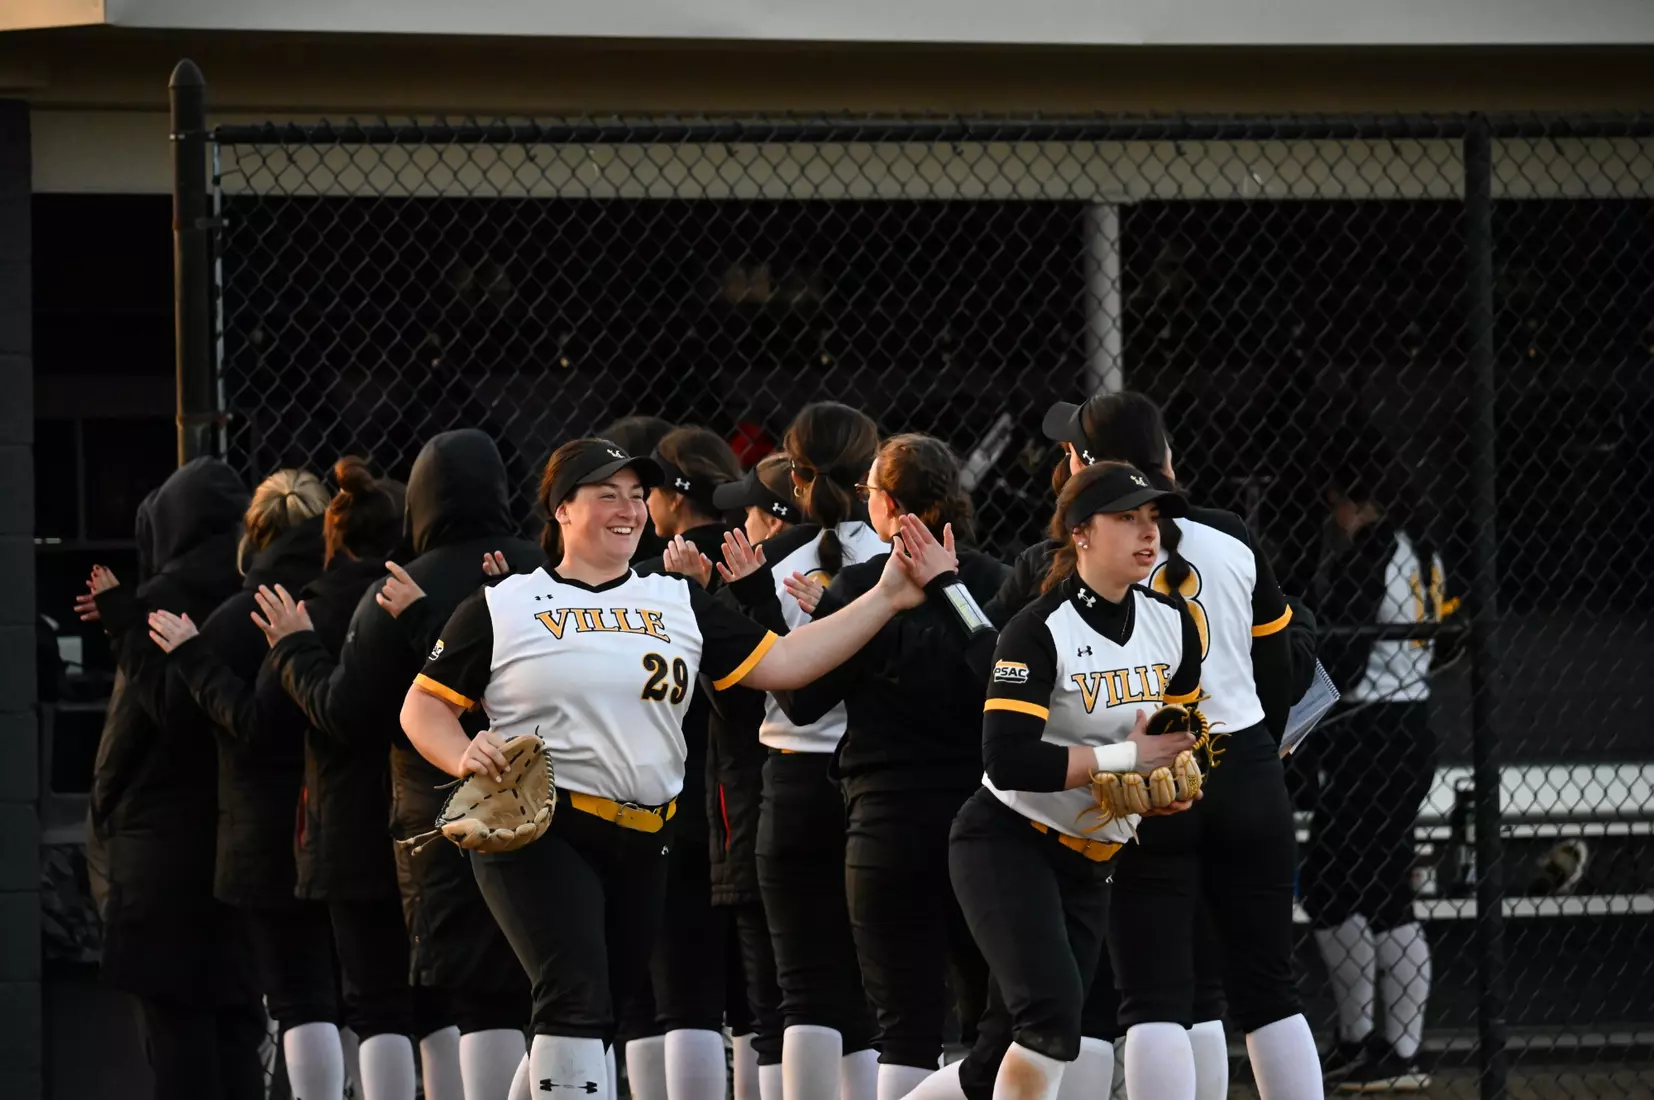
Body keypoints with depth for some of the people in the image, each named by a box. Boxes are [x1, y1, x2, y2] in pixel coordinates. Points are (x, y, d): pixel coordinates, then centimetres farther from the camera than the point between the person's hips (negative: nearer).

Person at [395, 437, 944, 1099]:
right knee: (576, 999, -21)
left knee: (606, 1007, 10)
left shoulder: (679, 603, 14)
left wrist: (886, 599, 1)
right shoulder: (501, 608, 3)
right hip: (537, 831, -5)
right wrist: (463, 757, -16)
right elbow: (424, 705, 5)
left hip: (643, 845, 5)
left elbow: (778, 664, 9)